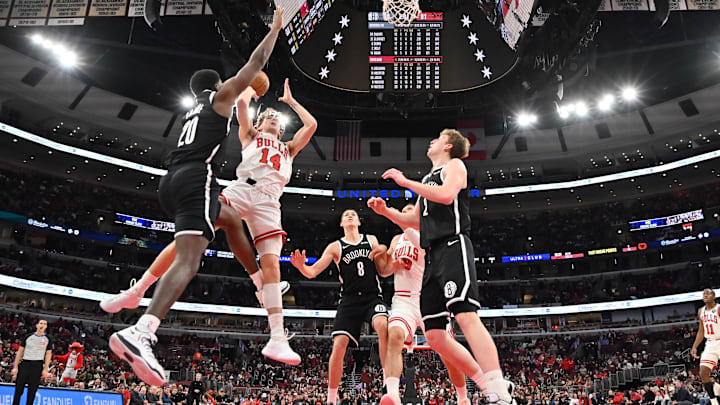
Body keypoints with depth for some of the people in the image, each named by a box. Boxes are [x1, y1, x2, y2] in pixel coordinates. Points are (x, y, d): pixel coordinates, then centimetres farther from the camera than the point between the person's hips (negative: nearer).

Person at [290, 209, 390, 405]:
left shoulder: (371, 240, 13)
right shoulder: (335, 247, 8)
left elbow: (384, 272, 13)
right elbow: (312, 272, 1)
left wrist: (383, 252, -7)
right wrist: (302, 266, -22)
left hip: (372, 297, 0)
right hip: (349, 300, 0)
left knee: (383, 326, -30)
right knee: (339, 345, -12)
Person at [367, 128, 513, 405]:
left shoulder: (455, 165, 8)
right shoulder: (428, 178, 30)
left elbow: (446, 195, -15)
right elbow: (413, 220, 35)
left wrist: (405, 182, -8)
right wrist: (385, 210, 21)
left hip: (452, 247, -8)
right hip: (432, 257, 9)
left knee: (466, 317, -26)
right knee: (434, 335, 2)